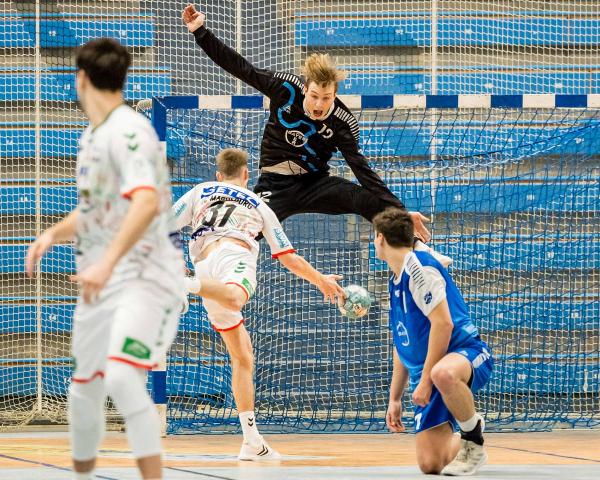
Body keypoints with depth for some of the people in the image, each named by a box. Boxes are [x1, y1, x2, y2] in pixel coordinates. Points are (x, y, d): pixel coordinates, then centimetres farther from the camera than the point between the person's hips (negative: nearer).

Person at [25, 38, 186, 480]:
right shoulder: (92, 137, 15)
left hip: (146, 275, -9)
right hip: (100, 281, 9)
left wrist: (106, 264, -38)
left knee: (122, 377, -28)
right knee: (84, 389, 13)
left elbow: (146, 203, -30)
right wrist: (53, 235, 10)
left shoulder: (128, 130, -15)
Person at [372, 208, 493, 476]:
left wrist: (425, 380, -22)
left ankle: (474, 440, -22)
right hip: (431, 376, 8)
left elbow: (443, 323, -20)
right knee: (430, 464, -9)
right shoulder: (395, 283, 20)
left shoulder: (419, 267, -9)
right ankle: (467, 446, 25)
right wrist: (394, 400, 22)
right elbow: (402, 348, 26)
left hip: (467, 352, -8)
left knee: (443, 374, -47)